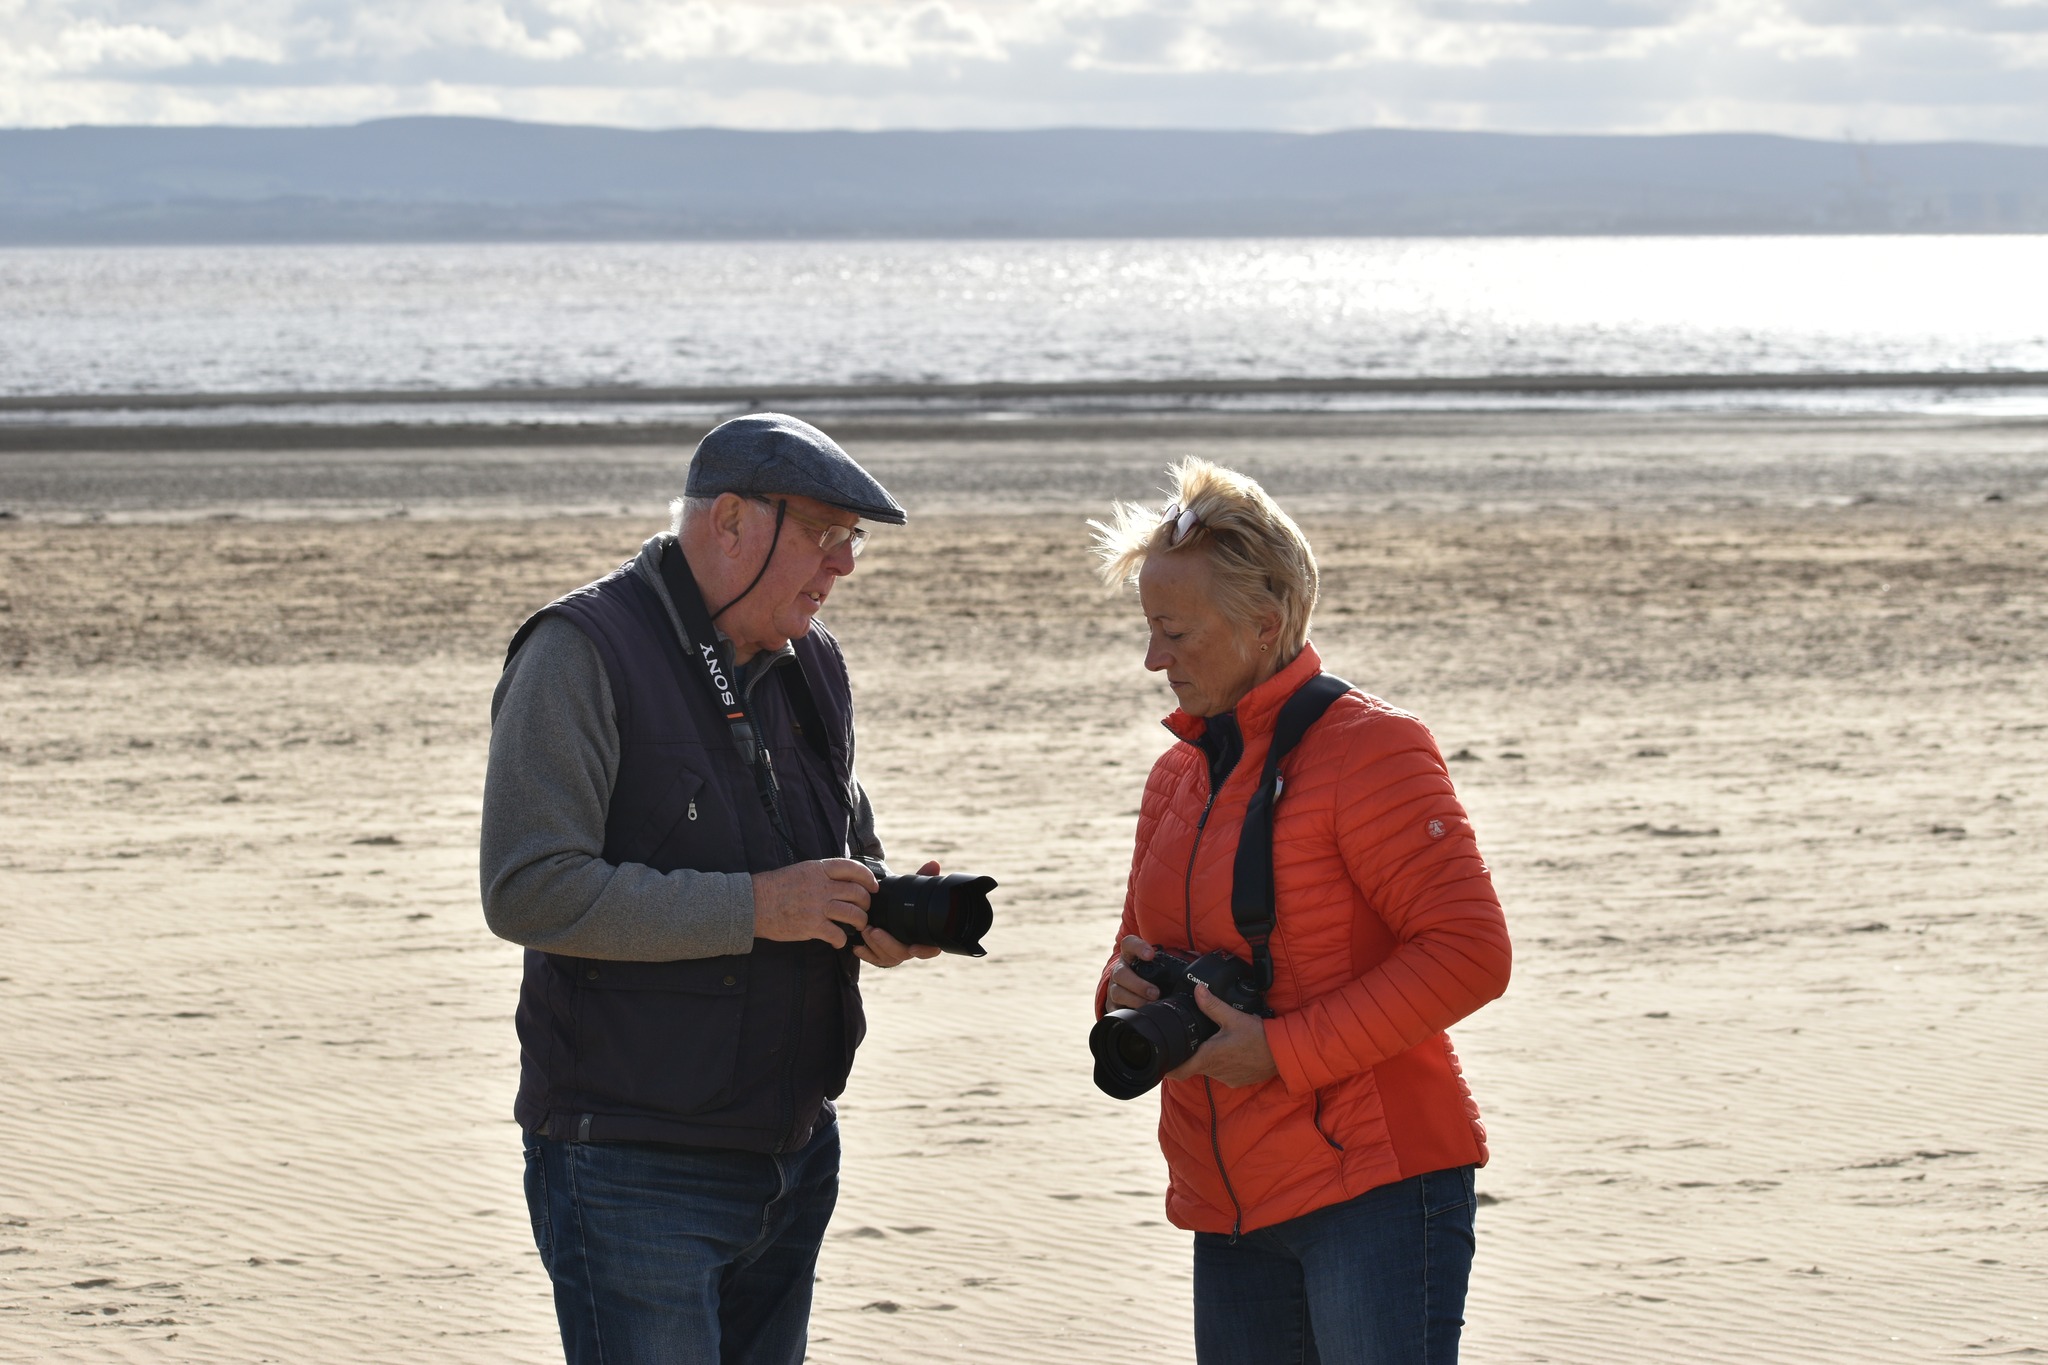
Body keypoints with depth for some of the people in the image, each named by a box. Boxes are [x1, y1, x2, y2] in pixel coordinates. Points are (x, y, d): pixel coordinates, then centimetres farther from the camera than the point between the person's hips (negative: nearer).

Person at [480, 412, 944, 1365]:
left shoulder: (809, 664, 13)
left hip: (791, 1155, 8)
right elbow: (530, 891, -21)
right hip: (634, 1169, -8)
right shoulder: (583, 652, -11)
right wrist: (754, 907, -22)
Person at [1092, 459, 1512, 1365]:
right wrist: (1127, 990, 0)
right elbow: (1145, 950, 26)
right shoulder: (1178, 775, 15)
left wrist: (1283, 1049, -19)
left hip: (1374, 1187, -8)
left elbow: (1469, 954, -17)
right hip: (1233, 1210, 8)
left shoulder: (1368, 749, -9)